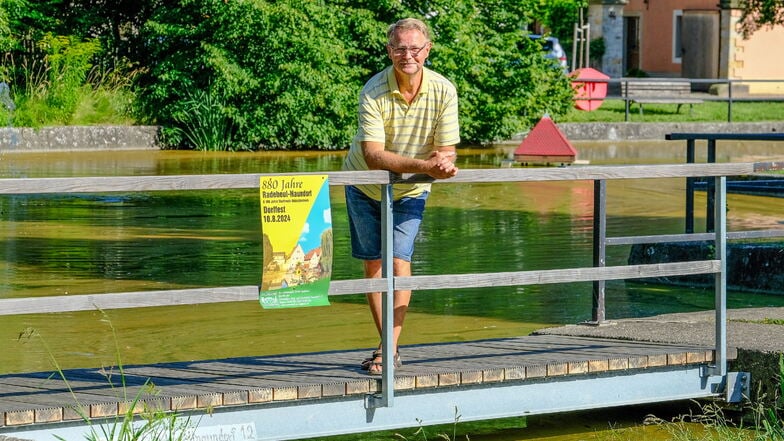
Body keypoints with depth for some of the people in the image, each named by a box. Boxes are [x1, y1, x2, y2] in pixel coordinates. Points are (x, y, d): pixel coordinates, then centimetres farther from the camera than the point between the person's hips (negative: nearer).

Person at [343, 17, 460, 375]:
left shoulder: (443, 91, -21)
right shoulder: (373, 92, -27)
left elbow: (447, 152, -16)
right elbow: (373, 156, -35)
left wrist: (444, 161, -42)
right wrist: (425, 165, -47)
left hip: (409, 192, 0)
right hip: (364, 187, 0)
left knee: (399, 260, -14)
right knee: (373, 263, 5)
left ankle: (389, 350, -13)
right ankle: (388, 343, 18)